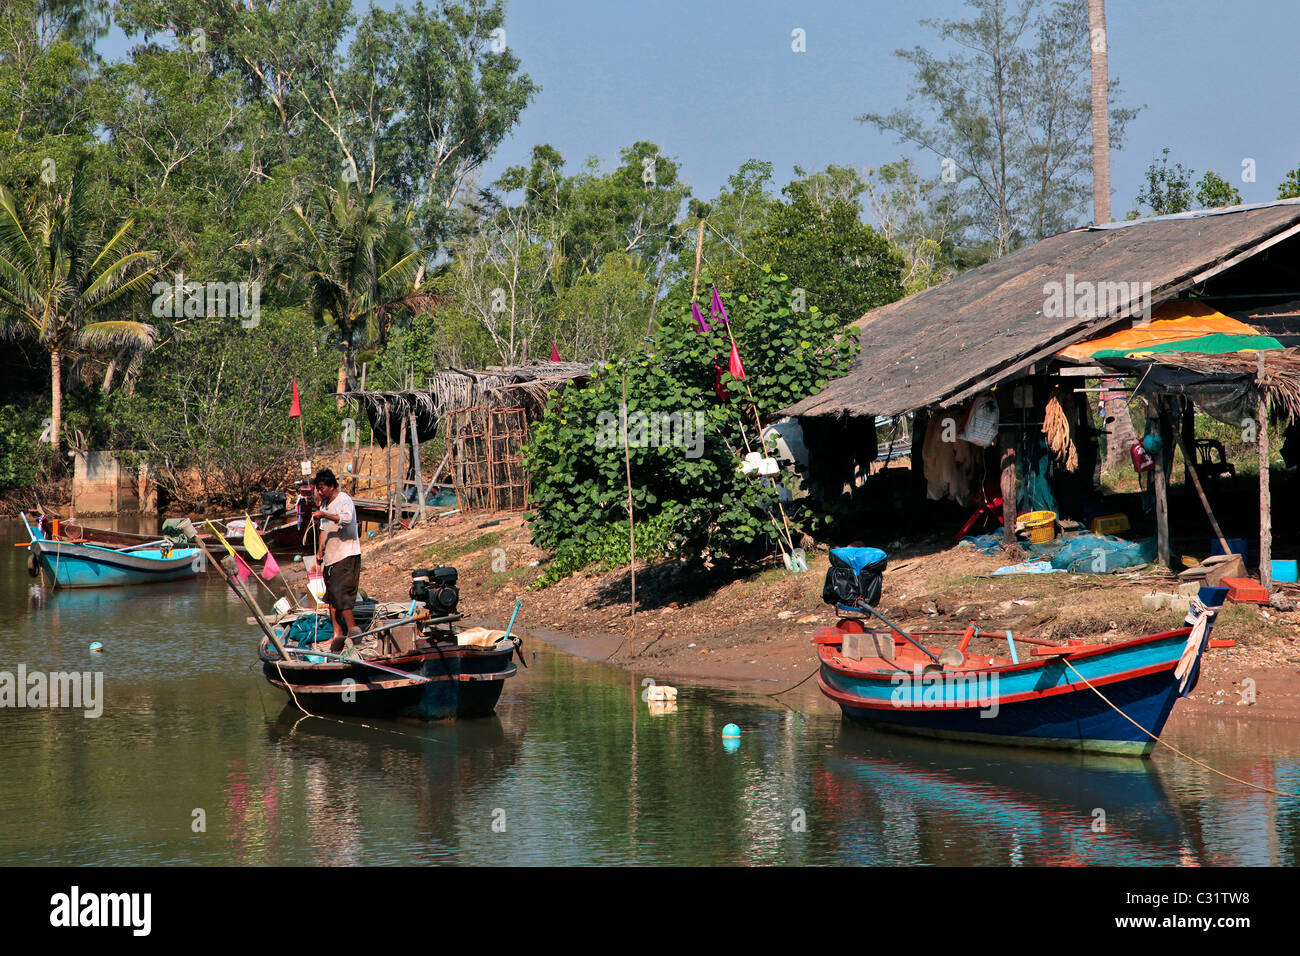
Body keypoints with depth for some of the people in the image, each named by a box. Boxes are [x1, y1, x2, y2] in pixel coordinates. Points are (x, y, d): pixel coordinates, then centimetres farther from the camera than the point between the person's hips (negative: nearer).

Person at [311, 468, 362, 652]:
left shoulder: (344, 500, -9)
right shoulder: (325, 504, 17)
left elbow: (347, 518, -30)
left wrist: (325, 515, -35)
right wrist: (320, 550, 15)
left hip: (347, 555, -9)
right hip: (331, 557, 9)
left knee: (340, 594, -14)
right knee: (331, 596, 6)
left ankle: (352, 628, -5)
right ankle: (338, 633, 9)